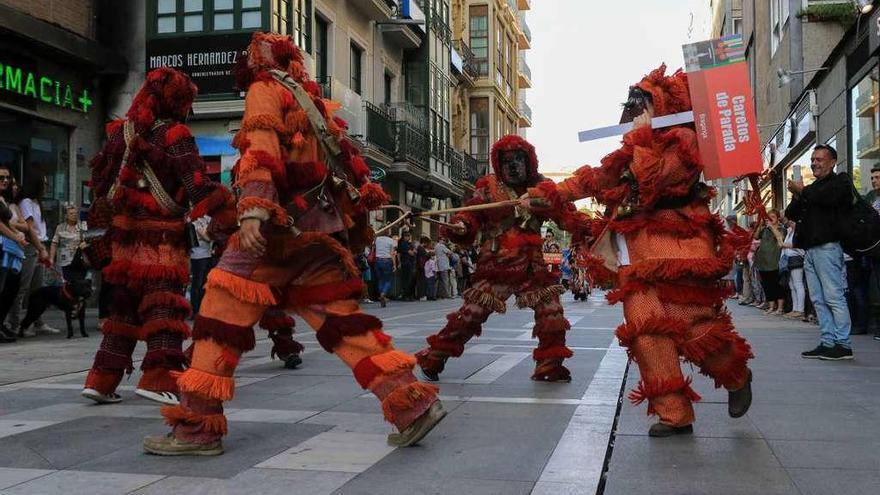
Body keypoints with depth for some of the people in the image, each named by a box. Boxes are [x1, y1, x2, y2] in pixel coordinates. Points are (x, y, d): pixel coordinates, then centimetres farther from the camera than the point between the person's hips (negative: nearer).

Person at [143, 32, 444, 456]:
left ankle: (198, 425, -1)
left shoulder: (265, 90, 4)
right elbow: (347, 161, 22)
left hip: (283, 226, -8)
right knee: (342, 318, 7)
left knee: (224, 312, -2)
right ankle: (412, 402, 0)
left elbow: (262, 150, -14)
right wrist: (355, 226, 25)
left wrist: (253, 211, -26)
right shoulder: (313, 101, 25)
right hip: (324, 227, 8)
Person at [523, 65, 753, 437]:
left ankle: (736, 377, 22)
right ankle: (674, 414, -3)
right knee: (645, 328, -8)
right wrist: (548, 194, 18)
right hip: (637, 255, 7)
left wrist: (639, 142, -5)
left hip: (677, 248, -6)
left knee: (692, 325, -9)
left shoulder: (682, 140, 0)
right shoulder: (632, 149, 23)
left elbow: (654, 180, -14)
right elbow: (595, 180, 25)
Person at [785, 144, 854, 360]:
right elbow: (791, 214, 21)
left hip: (827, 246, -8)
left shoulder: (841, 181, 3)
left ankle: (843, 344, -8)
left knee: (834, 297, -10)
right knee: (819, 300, 4)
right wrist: (798, 197, 1)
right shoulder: (812, 188, 25)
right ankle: (827, 342, 5)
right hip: (809, 249, 8)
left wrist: (802, 191, -3)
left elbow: (828, 197, -19)